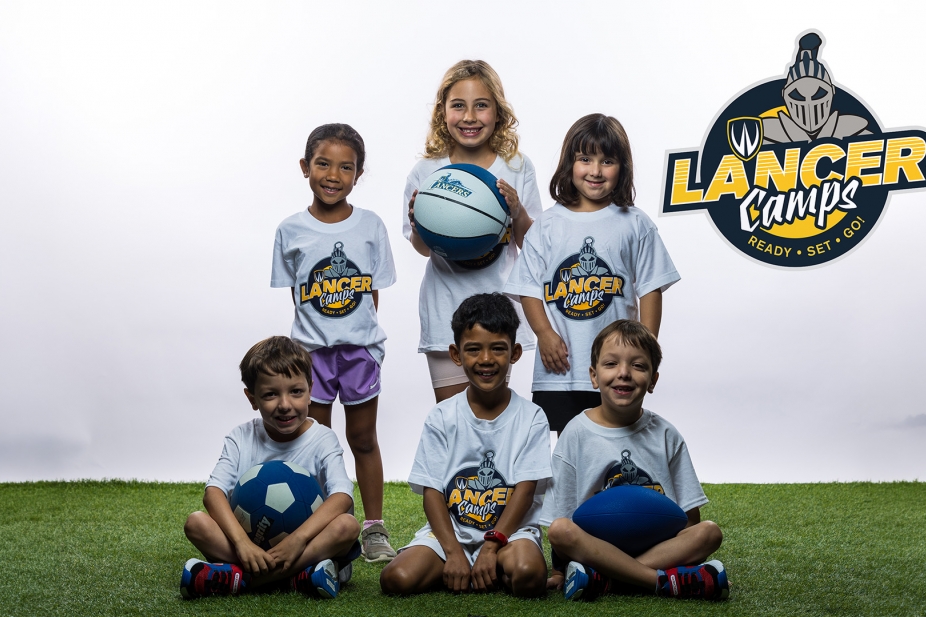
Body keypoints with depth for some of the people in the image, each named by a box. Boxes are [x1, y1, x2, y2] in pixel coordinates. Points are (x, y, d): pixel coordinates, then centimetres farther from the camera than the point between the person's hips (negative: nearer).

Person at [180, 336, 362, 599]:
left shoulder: (322, 440, -4)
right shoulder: (241, 439, 1)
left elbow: (343, 497, -20)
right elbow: (213, 491, -13)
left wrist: (299, 538, -34)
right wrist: (241, 541, -30)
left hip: (307, 543, -1)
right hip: (253, 543, 2)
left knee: (347, 525, -31)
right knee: (196, 523, -20)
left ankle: (236, 578, -31)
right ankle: (298, 576, -30)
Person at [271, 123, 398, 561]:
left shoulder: (370, 226, 0)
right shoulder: (291, 231, 0)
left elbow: (374, 292, 4)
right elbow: (294, 295, 5)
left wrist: (358, 329, -3)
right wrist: (318, 329, -3)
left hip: (361, 345, 0)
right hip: (312, 348, 0)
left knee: (363, 437, 8)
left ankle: (374, 529, 17)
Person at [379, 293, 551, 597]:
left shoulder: (531, 419, 0)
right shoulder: (442, 417, 3)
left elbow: (525, 490, -7)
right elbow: (432, 491, -2)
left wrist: (492, 547, -18)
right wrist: (454, 552, -15)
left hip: (510, 529, -1)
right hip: (450, 529, 1)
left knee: (528, 574, -35)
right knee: (397, 579, -26)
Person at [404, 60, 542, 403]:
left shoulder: (517, 168, 0)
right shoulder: (426, 172, -1)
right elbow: (423, 249, 6)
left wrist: (517, 211, -17)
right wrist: (418, 222, -15)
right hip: (445, 308, 0)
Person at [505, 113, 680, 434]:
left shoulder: (635, 224, 3)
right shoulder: (548, 225, 5)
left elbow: (651, 289, 3)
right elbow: (528, 287, 4)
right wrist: (544, 333, -11)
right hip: (560, 364, 1)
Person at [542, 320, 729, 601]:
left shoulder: (665, 436, 5)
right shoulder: (577, 433, -1)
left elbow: (690, 516, 5)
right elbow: (560, 518, -2)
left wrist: (690, 552, -10)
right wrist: (559, 572, -8)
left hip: (658, 545, 2)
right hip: (595, 544, -2)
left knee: (709, 532, -23)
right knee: (561, 531, -31)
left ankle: (603, 579, -29)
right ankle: (670, 581, -30)